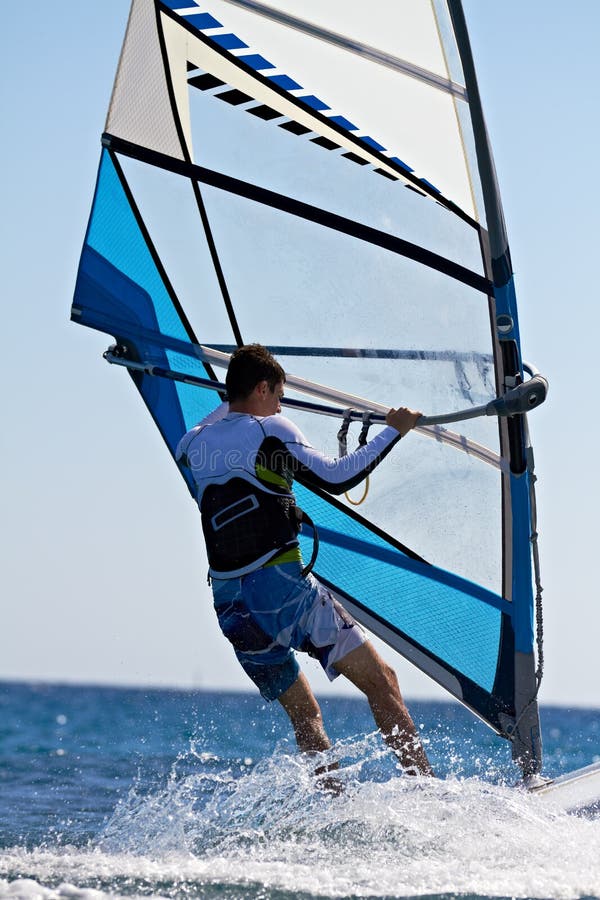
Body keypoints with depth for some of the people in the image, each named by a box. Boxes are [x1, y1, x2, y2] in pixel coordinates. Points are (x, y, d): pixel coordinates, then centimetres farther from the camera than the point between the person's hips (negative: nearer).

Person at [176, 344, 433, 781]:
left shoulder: (196, 444, 13)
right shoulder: (271, 431, -3)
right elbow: (337, 478, -3)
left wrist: (231, 401, 50)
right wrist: (394, 430, 6)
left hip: (230, 607, 6)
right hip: (284, 587, -6)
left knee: (304, 715, 18)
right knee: (381, 682, -3)